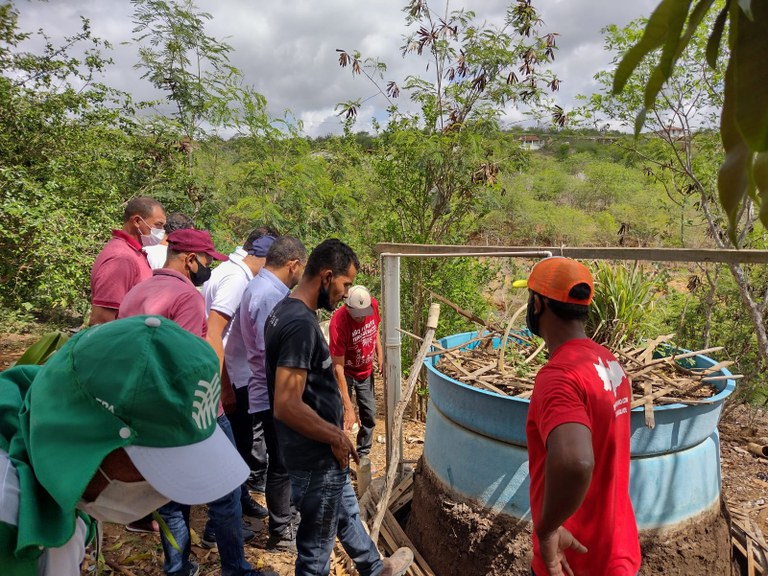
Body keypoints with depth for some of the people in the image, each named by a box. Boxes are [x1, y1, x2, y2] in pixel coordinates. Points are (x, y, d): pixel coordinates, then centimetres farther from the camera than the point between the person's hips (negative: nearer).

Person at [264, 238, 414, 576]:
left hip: (318, 453, 10)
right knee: (316, 547, 12)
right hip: (316, 458, -10)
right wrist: (336, 437, -18)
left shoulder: (284, 311, 3)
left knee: (347, 513, 30)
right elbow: (287, 406, -32)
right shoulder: (301, 324, -28)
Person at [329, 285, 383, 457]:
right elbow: (338, 367, -32)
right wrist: (348, 407, -34)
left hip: (366, 371, 5)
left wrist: (380, 355, -6)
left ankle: (363, 456, 28)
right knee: (342, 418, -7)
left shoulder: (373, 305, -18)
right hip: (346, 372, -5)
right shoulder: (338, 322, -33)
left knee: (369, 416, 11)